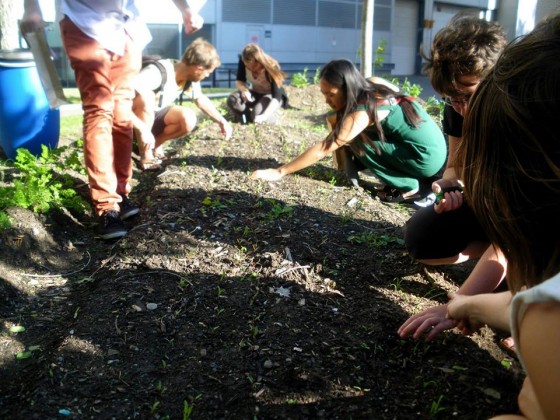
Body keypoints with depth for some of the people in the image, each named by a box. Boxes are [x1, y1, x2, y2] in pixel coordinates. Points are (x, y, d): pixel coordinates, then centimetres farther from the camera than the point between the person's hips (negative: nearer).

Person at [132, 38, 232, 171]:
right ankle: (145, 154, -22)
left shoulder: (189, 78, -10)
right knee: (145, 97, -38)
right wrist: (143, 130, -48)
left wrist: (222, 121, 8)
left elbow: (200, 99, 10)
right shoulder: (157, 72, -35)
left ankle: (154, 144, 4)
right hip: (132, 117, -6)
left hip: (152, 115, 6)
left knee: (188, 119, -19)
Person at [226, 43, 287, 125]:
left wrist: (264, 116, -51)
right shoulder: (243, 61, -20)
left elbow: (276, 97, -36)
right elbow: (239, 80, -7)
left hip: (271, 96, -4)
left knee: (257, 114, -34)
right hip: (255, 93, 4)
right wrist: (244, 90, -32)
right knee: (232, 100, -26)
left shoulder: (271, 68, -31)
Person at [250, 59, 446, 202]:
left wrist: (279, 172, -23)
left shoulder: (363, 111, -24)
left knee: (358, 140, -16)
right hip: (432, 148, 9)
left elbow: (323, 149, -25)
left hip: (427, 159, -9)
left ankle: (407, 185, -7)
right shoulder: (370, 93, 1)